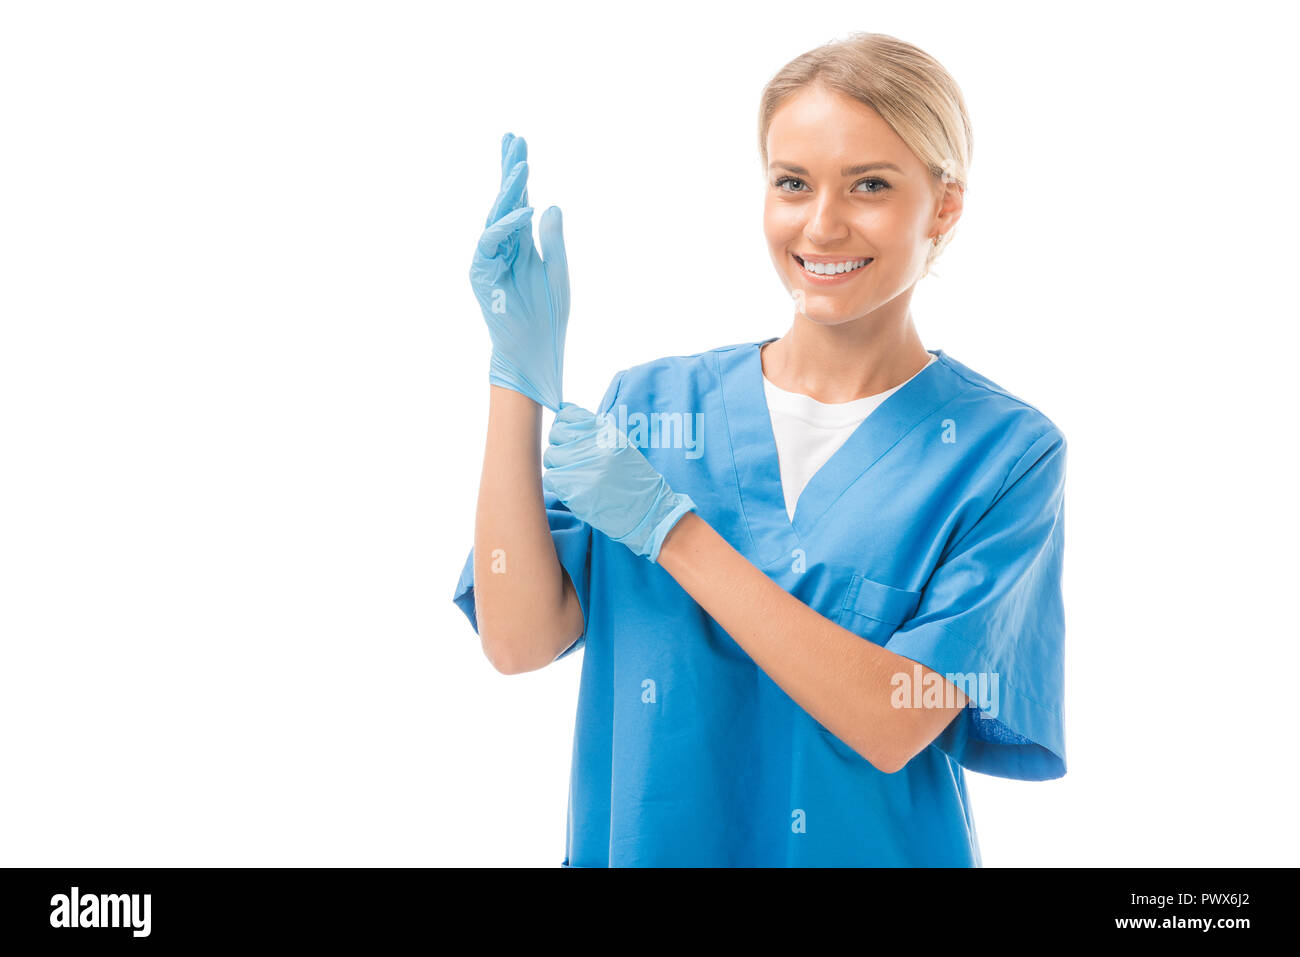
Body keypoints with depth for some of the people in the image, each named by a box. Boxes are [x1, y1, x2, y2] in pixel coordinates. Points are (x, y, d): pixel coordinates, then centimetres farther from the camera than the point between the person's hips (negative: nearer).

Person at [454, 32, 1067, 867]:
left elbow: (895, 725, -21)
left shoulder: (1006, 451, -12)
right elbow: (518, 640, -12)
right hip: (644, 845, 2)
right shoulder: (652, 401, -4)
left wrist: (666, 523, -23)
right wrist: (520, 372, -19)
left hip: (875, 847, -2)